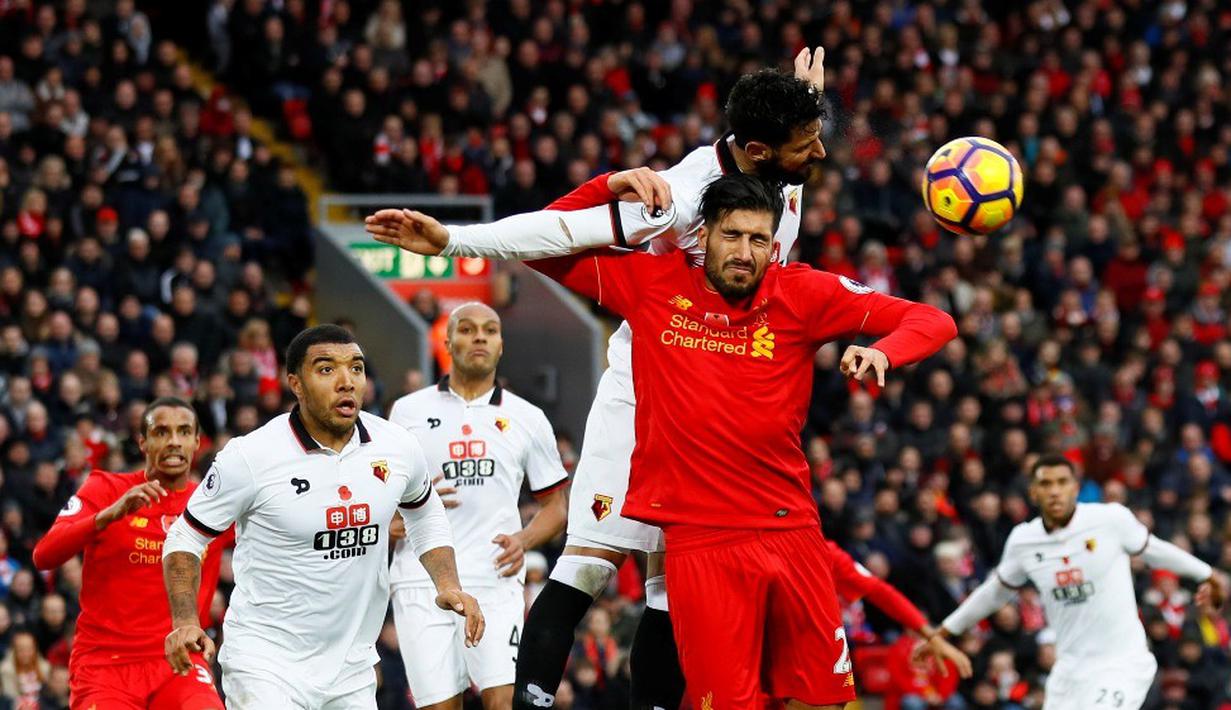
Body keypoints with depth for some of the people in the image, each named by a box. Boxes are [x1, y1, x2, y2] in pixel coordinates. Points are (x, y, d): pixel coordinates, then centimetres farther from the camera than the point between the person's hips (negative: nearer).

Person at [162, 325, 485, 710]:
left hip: (351, 664, 5)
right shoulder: (250, 457, -15)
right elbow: (186, 536, -3)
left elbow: (425, 514, 20)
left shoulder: (396, 447, -2)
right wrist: (184, 622, -16)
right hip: (265, 660, -5)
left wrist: (448, 584, 5)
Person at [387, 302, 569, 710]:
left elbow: (555, 505, 17)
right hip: (422, 581, 0)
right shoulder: (408, 411, 11)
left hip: (494, 579, 0)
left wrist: (524, 539, -3)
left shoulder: (528, 419, 12)